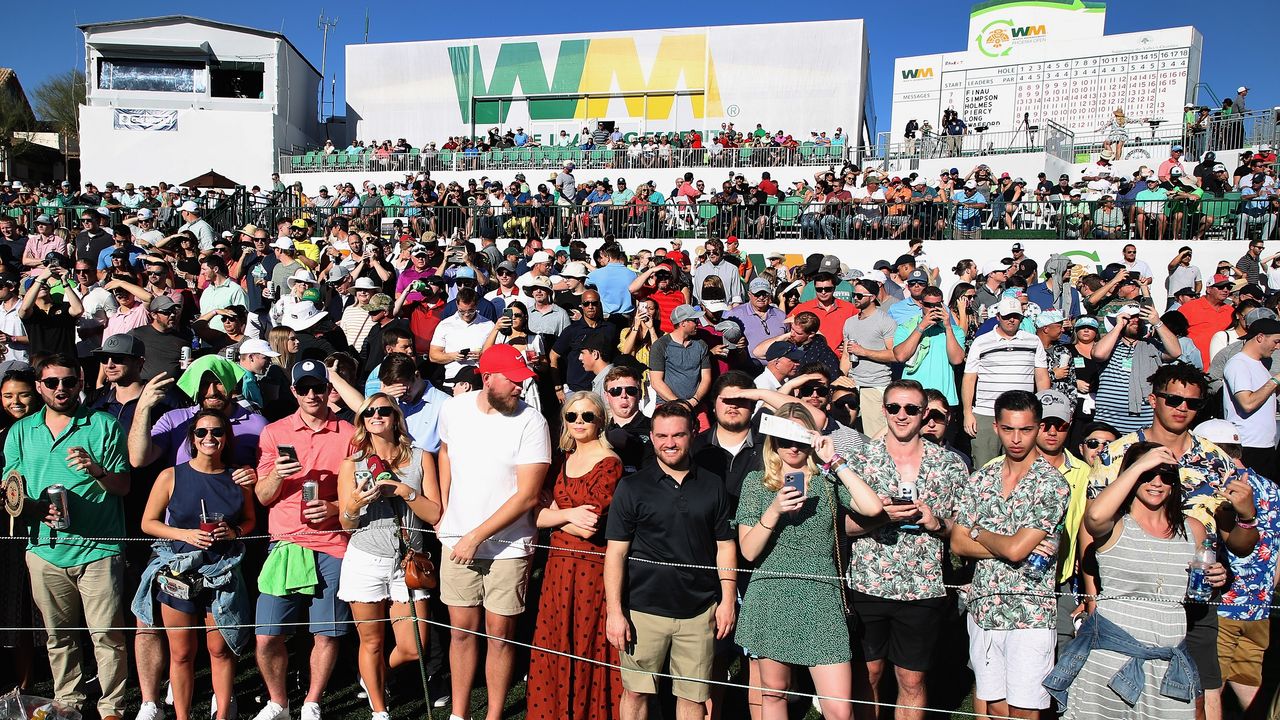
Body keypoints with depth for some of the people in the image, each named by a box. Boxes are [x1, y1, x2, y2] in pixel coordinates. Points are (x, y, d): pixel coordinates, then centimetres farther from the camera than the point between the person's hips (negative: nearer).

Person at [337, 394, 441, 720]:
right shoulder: (352, 465, 4)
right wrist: (354, 505, -16)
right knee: (371, 642, 6)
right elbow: (346, 525, 5)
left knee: (412, 649, 2)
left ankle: (372, 678, 33)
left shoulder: (421, 458, 4)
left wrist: (405, 491, -14)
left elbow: (434, 514, 0)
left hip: (407, 562, 1)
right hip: (366, 560, -1)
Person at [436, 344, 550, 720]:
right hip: (456, 540, 3)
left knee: (499, 632, 5)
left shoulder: (531, 422, -15)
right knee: (462, 629, 11)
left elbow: (527, 495, -17)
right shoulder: (453, 409, -2)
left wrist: (476, 537, -17)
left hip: (507, 545, -3)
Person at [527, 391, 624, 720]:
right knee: (554, 645, 13)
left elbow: (589, 527, -19)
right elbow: (540, 516, 6)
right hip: (558, 563, 7)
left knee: (586, 647, 3)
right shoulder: (567, 458, 11)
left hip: (590, 566, -7)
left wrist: (555, 515, -5)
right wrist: (570, 514, -12)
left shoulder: (609, 463, -12)